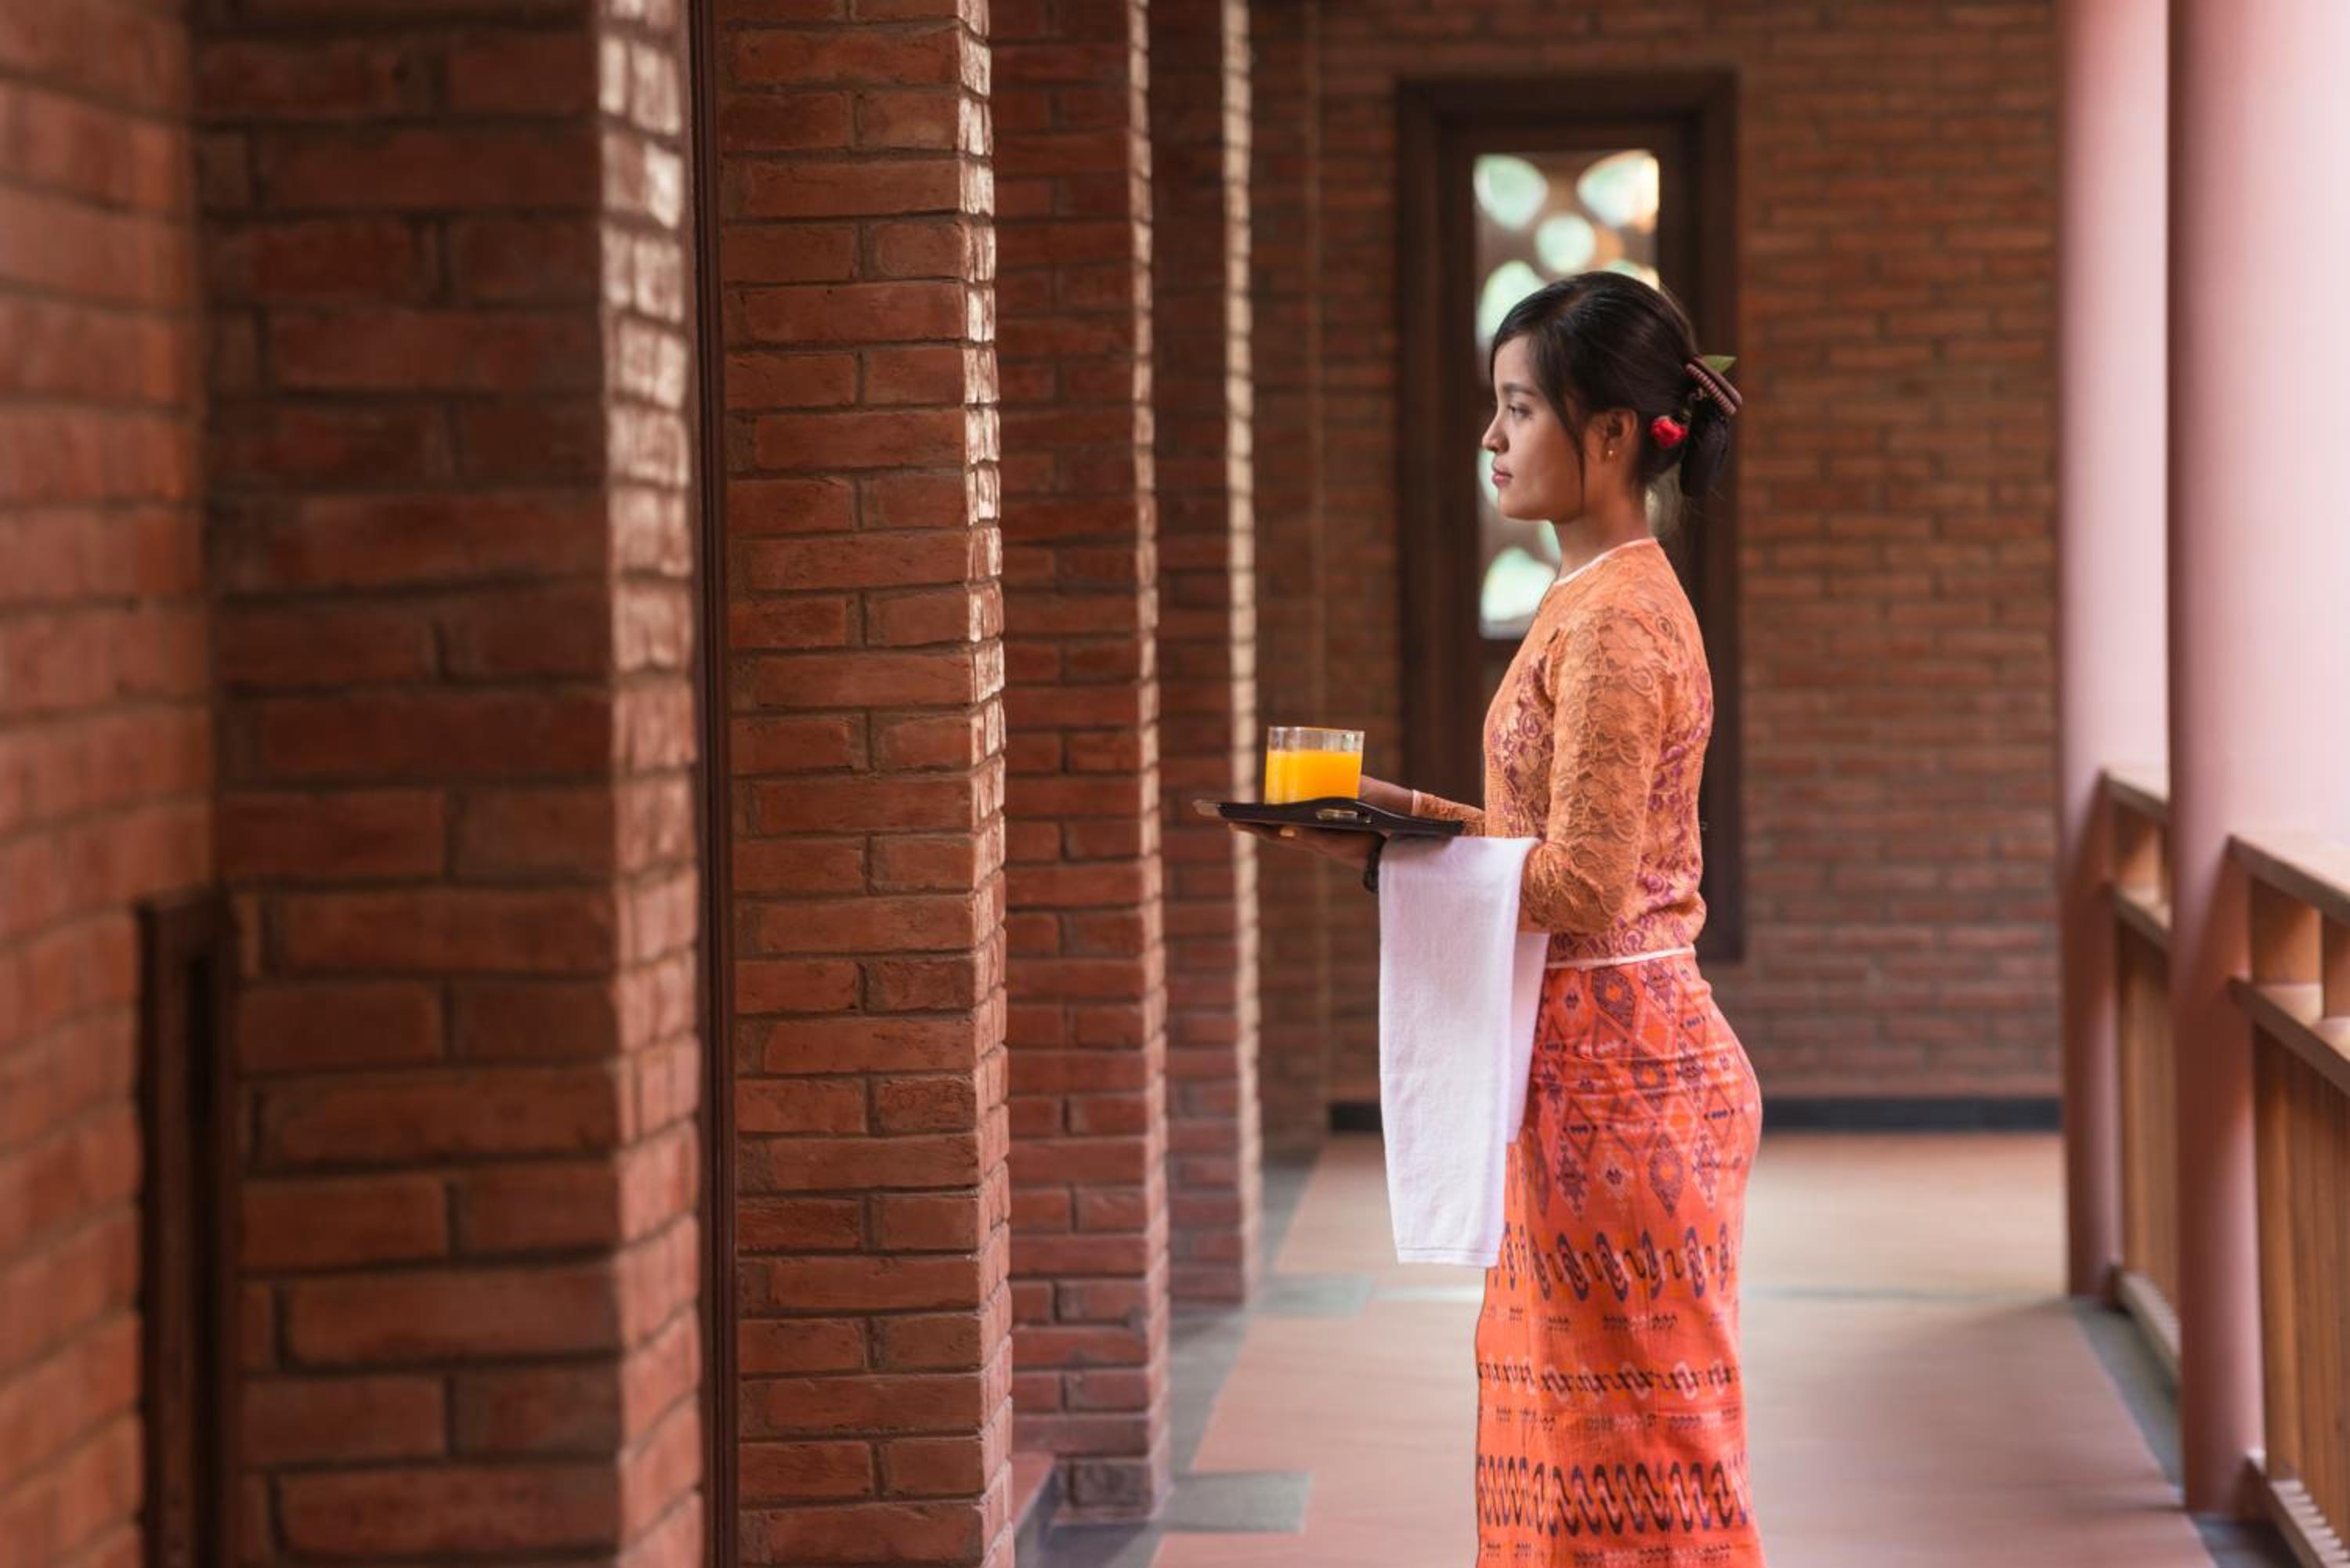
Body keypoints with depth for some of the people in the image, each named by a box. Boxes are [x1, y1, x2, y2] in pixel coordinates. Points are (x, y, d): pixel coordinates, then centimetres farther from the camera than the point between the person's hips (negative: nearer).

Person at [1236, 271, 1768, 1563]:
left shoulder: (1616, 622, -18)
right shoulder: (1602, 601, 13)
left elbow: (1586, 882, -22)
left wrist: (1384, 852, -17)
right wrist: (1419, 810, 8)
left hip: (1618, 1069, -10)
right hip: (1593, 1063, 10)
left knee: (1633, 1452, -2)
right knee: (1567, 1428, 14)